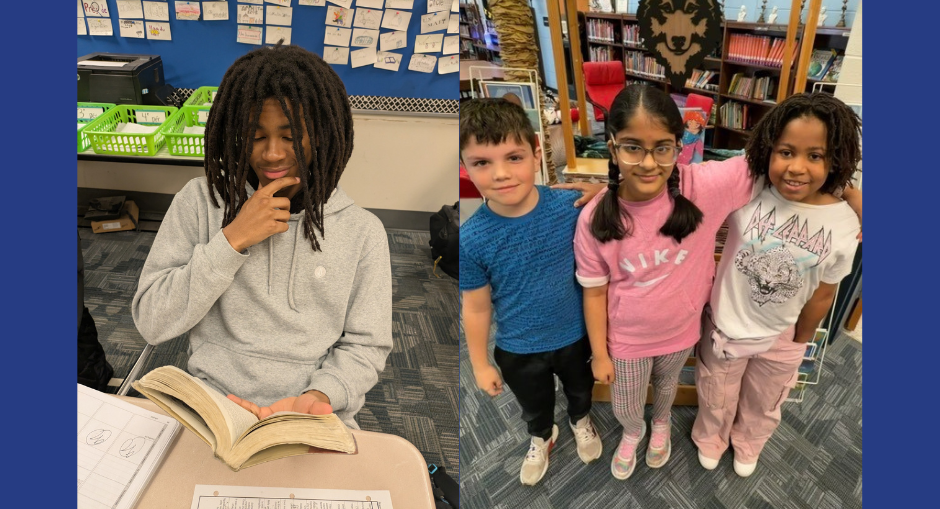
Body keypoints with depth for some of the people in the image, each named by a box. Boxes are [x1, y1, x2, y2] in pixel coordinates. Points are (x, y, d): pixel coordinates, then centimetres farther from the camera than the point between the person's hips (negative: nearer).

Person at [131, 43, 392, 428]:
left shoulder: (363, 231, 3)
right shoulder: (200, 201, 4)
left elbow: (365, 347, 4)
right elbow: (152, 324, -1)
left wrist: (320, 395, -16)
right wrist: (232, 240, -10)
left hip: (316, 423, 0)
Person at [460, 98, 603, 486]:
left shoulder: (571, 207, -25)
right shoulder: (470, 240, -26)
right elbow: (476, 308, -13)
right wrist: (480, 364, -4)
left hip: (574, 335, 1)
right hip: (518, 350, -1)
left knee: (580, 389, 32)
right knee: (534, 406, 29)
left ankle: (580, 421, 66)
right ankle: (542, 438, 62)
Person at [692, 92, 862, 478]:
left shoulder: (843, 225, -22)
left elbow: (823, 294, -10)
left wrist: (800, 342, 3)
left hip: (781, 339, 1)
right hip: (725, 327, -1)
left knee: (762, 406, 30)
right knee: (716, 399, 27)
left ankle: (747, 446, 63)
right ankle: (710, 439, 60)